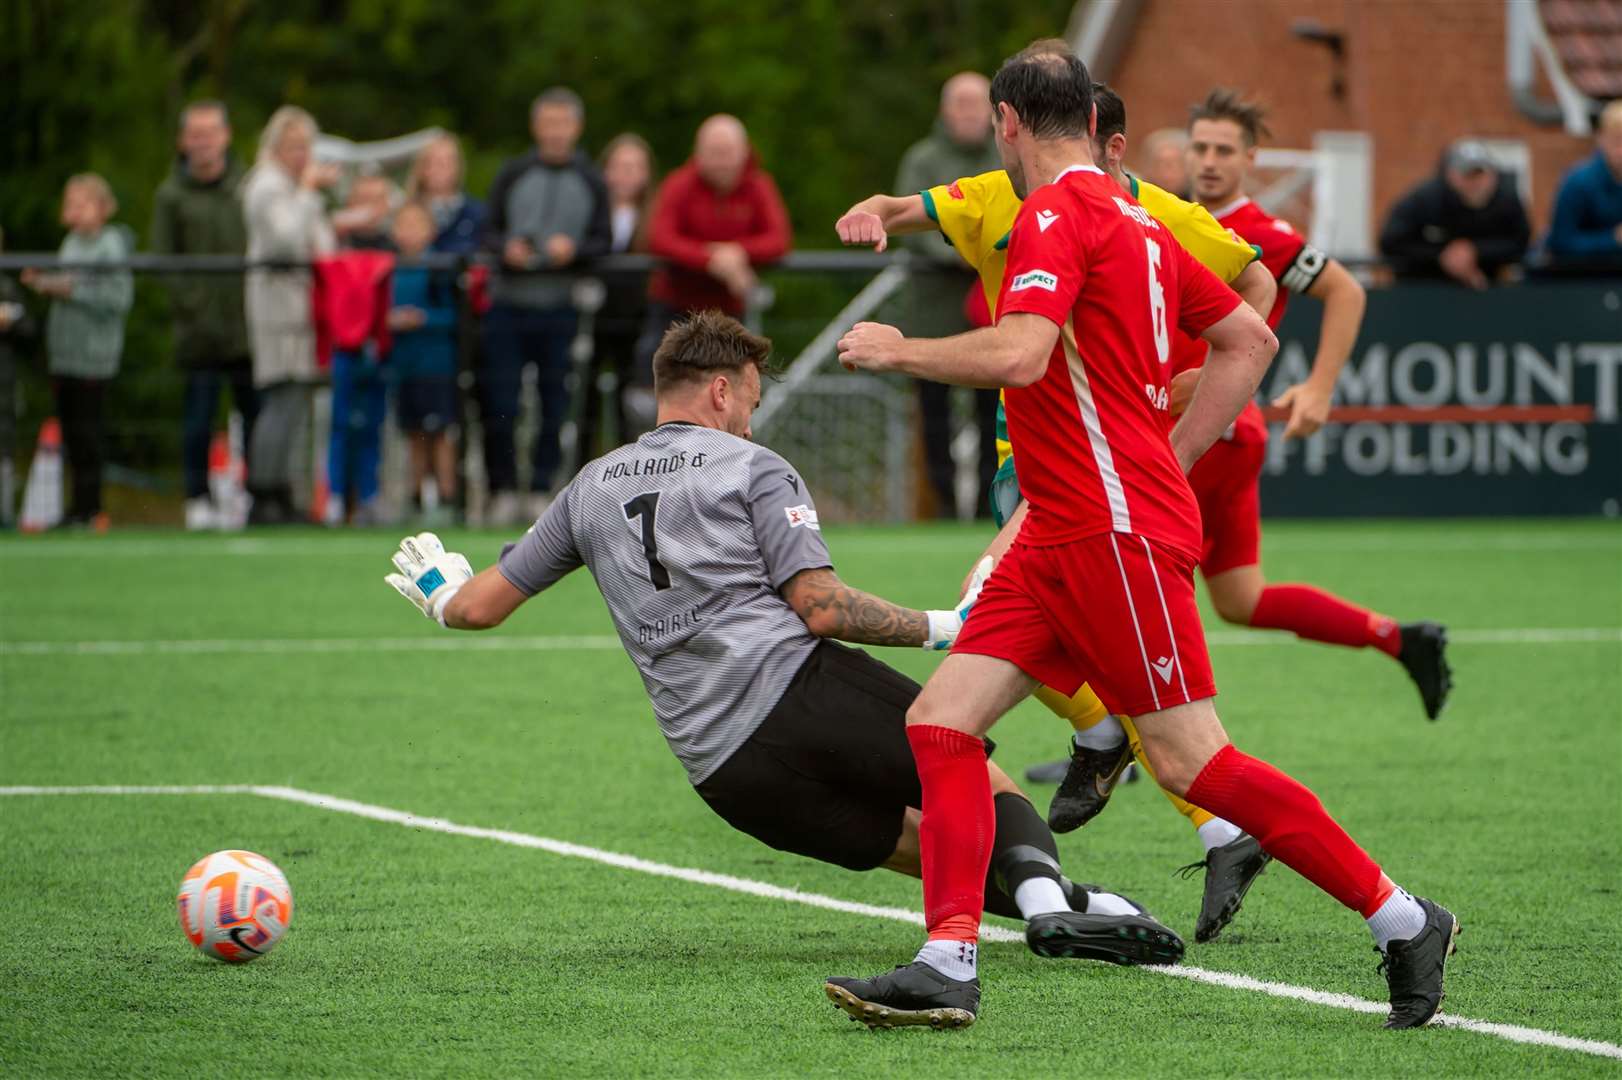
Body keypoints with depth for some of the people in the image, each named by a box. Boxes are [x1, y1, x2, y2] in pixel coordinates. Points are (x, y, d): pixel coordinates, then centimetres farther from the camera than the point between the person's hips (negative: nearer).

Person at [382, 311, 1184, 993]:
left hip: (717, 767, 5)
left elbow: (479, 606, 23)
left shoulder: (591, 489, 21)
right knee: (983, 781, 5)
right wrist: (944, 627, 2)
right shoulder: (752, 469, 5)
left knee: (918, 842, 15)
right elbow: (821, 608, -7)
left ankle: (1040, 899, -9)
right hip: (796, 686, -5)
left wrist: (440, 589, 46)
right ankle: (1045, 892, -26)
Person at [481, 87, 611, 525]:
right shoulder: (512, 175, 9)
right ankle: (504, 490, 6)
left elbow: (603, 240, 5)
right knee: (499, 404, -3)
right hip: (509, 304, 0)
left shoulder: (591, 181, 8)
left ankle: (542, 489, 7)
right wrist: (507, 248, -10)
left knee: (555, 406, 0)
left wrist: (574, 249, -13)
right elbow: (487, 231, 10)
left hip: (561, 308, 0)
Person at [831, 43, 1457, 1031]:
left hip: (1119, 530, -10)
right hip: (1062, 535, 10)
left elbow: (1018, 356, -25)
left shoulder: (1057, 216, -11)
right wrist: (1168, 460, 21)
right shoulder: (1135, 221, 17)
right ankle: (950, 964, -6)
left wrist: (896, 350, -10)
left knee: (1191, 761, -7)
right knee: (941, 720, 0)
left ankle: (1404, 921, 1)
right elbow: (1250, 341, 21)